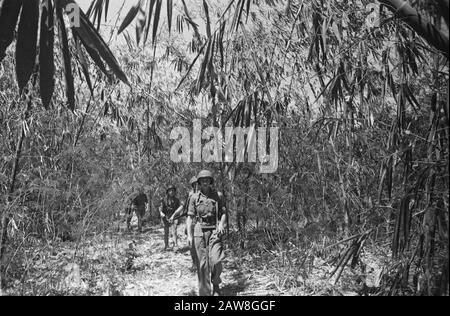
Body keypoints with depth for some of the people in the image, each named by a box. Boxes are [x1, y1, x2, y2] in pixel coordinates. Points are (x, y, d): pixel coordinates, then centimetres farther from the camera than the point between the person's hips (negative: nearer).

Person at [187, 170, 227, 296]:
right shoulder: (195, 198, 5)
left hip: (215, 231, -1)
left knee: (215, 261, -15)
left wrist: (221, 225, -14)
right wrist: (189, 235, -3)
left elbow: (224, 213, 5)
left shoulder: (218, 195, 3)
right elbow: (190, 217, 5)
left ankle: (216, 284, 12)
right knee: (202, 264, 1)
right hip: (199, 231, 1)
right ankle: (204, 293, 10)